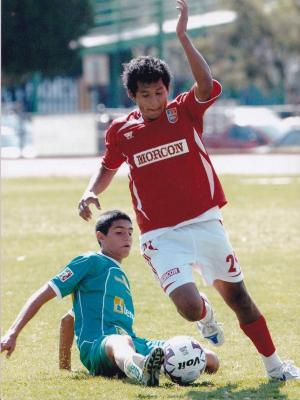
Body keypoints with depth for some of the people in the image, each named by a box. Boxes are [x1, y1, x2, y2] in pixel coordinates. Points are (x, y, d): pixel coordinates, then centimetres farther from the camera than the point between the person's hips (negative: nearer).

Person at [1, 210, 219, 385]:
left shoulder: (121, 276, 32)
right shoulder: (92, 262, 9)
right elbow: (43, 295, 3)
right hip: (96, 346, -8)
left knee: (211, 360, -9)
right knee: (122, 341, -47)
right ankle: (142, 372, -83)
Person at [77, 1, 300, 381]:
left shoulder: (186, 111, -2)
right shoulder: (121, 131, 1)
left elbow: (208, 86, -23)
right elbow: (108, 167, 19)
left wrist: (183, 37, -31)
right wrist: (90, 193, -1)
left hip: (205, 222, 1)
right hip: (161, 235, 0)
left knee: (237, 296, 6)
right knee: (189, 306, -17)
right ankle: (206, 318, 21)